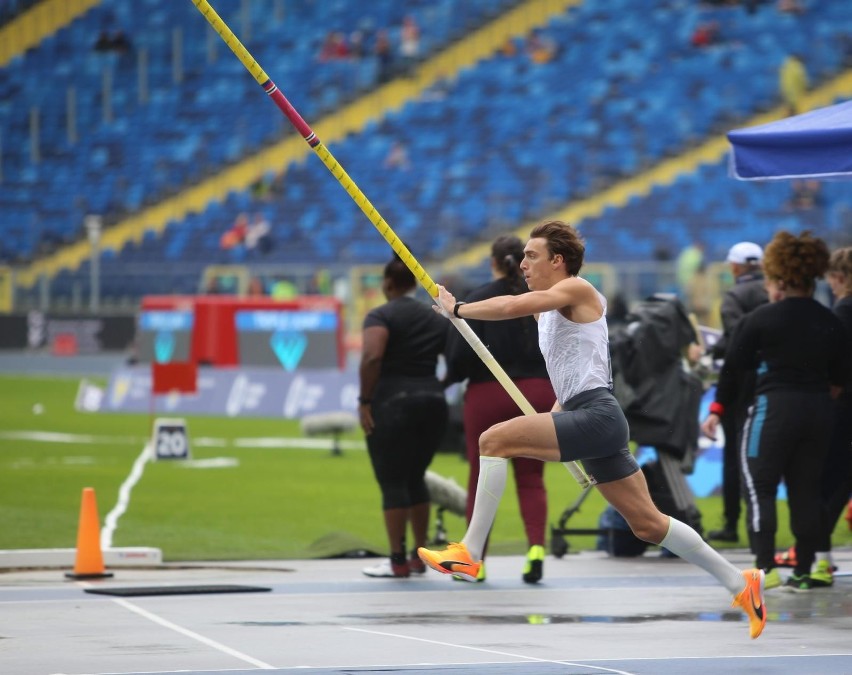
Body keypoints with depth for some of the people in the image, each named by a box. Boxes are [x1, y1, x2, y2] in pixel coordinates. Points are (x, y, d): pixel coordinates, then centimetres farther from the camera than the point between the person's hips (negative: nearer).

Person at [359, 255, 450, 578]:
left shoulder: (382, 316, -6)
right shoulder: (435, 318, 13)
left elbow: (372, 357, -21)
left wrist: (365, 400, -16)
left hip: (393, 404, -6)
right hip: (433, 402, 6)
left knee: (393, 482, -1)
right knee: (415, 479, 16)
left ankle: (398, 561, -1)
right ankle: (419, 557, 17)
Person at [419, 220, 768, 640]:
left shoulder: (576, 289, -4)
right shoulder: (548, 313, 23)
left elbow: (511, 305, -20)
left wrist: (457, 309, -10)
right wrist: (551, 421, 23)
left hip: (596, 416, -11)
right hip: (584, 418, 11)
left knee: (494, 440, -19)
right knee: (648, 524, 11)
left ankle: (469, 554, -21)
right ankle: (740, 583, 18)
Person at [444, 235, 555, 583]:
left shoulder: (478, 300, -7)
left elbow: (461, 353, -11)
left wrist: (452, 376, 8)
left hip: (487, 395, -2)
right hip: (537, 394, 2)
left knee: (482, 480, 7)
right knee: (531, 478, 7)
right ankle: (536, 545, -14)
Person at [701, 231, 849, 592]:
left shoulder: (761, 319, -5)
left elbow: (733, 367, -2)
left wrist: (717, 410, 6)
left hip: (774, 408, -5)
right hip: (820, 413, 5)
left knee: (759, 488, 0)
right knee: (806, 491, 11)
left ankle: (765, 569, -13)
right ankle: (803, 572, 11)